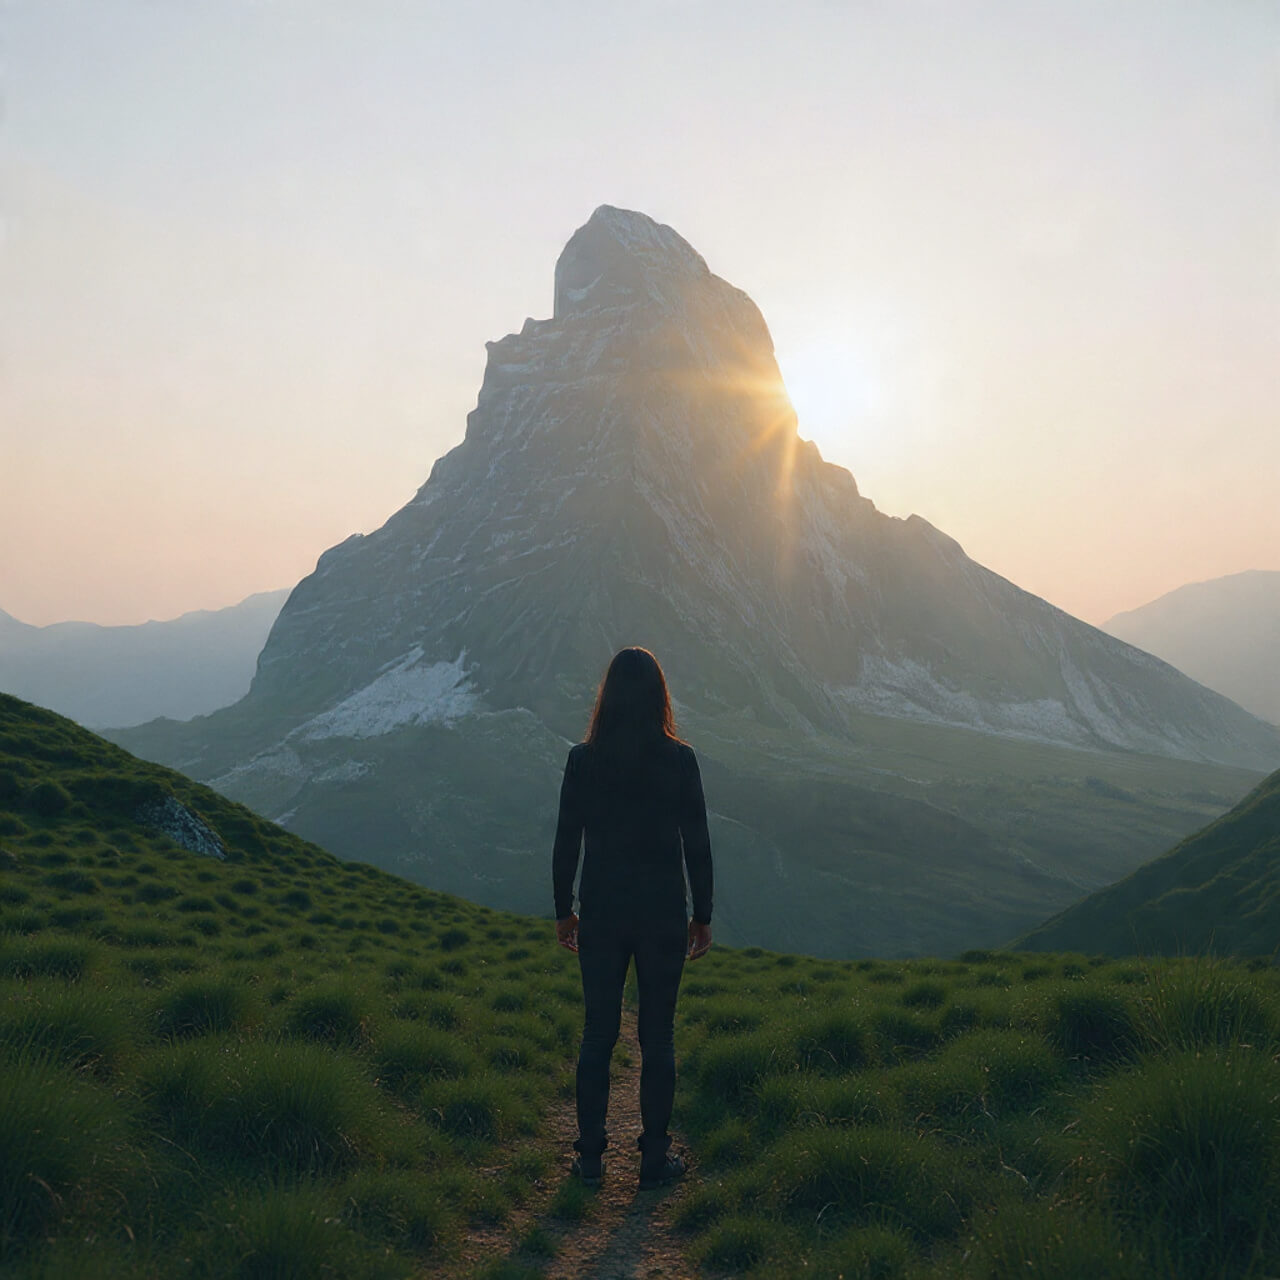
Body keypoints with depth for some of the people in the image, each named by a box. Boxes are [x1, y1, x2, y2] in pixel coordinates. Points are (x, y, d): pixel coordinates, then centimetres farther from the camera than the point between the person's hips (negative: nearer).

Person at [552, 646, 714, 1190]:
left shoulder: (583, 760, -7)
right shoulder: (679, 760, -9)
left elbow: (566, 843, -2)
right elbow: (697, 845, -5)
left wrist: (564, 911, 10)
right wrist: (702, 916, 5)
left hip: (601, 915, 1)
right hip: (663, 915, -1)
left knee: (597, 1034, 13)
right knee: (657, 1037, 11)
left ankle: (590, 1155, 20)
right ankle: (654, 1158, 19)